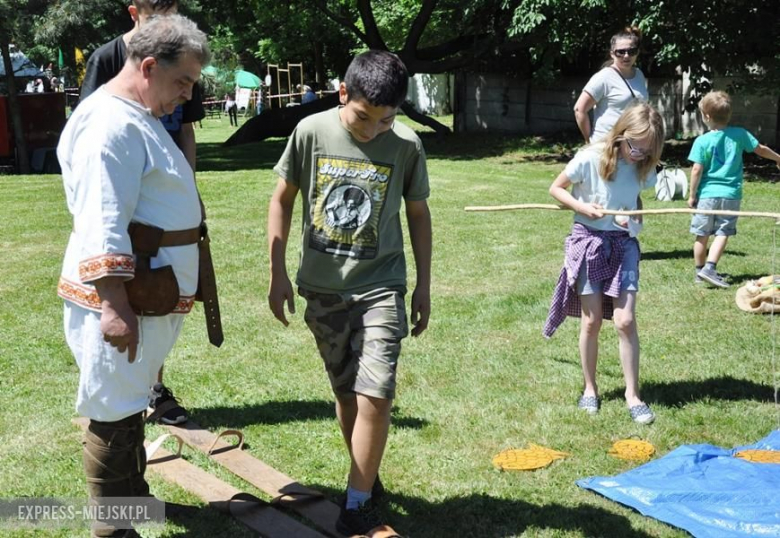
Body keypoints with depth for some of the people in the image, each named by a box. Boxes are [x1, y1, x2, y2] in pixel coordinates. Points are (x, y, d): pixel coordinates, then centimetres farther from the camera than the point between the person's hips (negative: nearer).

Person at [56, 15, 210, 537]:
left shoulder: (141, 117, 15)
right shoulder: (110, 124, -18)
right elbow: (101, 228, -25)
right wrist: (115, 306, -27)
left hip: (155, 294, 10)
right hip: (121, 298, -10)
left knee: (132, 404, 22)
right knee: (114, 414, 2)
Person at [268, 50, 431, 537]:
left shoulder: (407, 145, -8)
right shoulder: (311, 132, -8)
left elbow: (418, 213, 5)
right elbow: (283, 200, 3)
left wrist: (424, 286, 7)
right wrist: (278, 274, 1)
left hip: (381, 287, -1)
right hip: (323, 288, 2)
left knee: (375, 397, -9)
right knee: (346, 395, 12)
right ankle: (369, 481, 32)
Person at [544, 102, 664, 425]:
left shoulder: (643, 167, -2)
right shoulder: (590, 159, -14)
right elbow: (556, 188, -3)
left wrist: (635, 218, -6)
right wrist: (584, 208, -17)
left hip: (624, 244, 3)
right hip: (589, 240, -2)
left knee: (625, 320, -5)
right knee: (592, 320, 3)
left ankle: (632, 394, 6)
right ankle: (590, 389, 20)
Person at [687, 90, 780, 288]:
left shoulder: (702, 141, -9)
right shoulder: (740, 134, 1)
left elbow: (697, 170, -10)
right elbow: (761, 149, 12)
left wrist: (692, 195, -1)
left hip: (707, 194, -1)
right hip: (731, 194, 1)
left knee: (702, 235, 9)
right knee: (722, 233, 4)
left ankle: (700, 271, 19)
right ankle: (709, 268, -11)